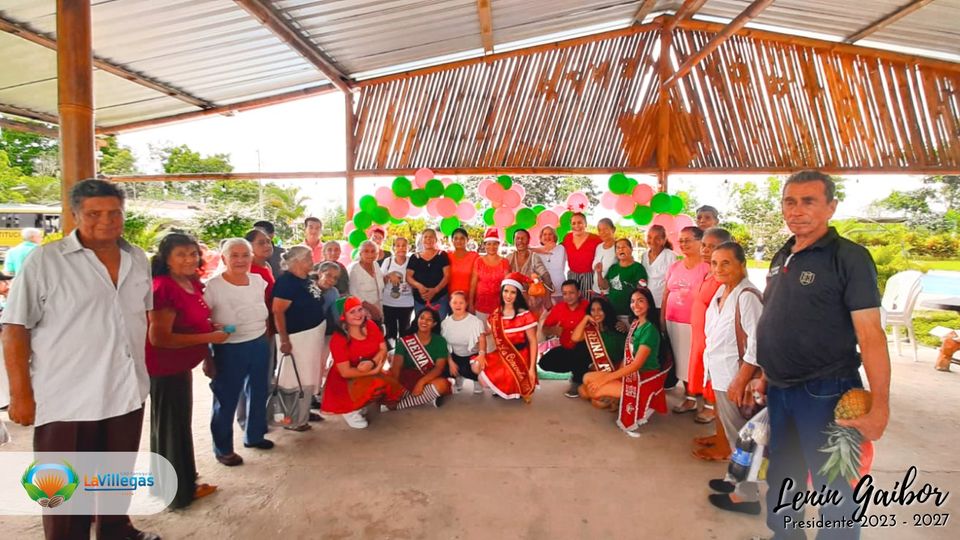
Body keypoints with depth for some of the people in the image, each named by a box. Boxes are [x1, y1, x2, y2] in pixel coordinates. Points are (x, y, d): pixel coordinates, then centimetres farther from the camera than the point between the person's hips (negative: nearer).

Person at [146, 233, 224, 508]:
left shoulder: (192, 283, 4)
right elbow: (159, 337, -29)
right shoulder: (163, 288, -24)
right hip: (165, 368, -10)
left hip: (180, 366, 10)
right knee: (170, 429, 6)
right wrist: (208, 338, -24)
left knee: (180, 426, 22)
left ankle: (185, 484, 39)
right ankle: (177, 493, 23)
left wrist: (211, 328, 2)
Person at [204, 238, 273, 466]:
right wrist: (208, 358, -11)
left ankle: (254, 435, 39)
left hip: (260, 346, 6)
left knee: (258, 393, 18)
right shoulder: (213, 287, -16)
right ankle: (223, 448, 25)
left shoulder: (259, 281, 0)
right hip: (229, 350, -5)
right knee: (226, 400, 7)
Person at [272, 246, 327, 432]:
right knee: (296, 379, -2)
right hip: (297, 336, -9)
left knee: (309, 376, 18)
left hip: (314, 333, 9)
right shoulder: (286, 281, -18)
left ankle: (304, 412, 31)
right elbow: (277, 311, -22)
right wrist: (284, 339, -25)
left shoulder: (307, 279, 9)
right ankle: (293, 420, 9)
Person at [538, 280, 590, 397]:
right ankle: (579, 371, 10)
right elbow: (545, 330, 4)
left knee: (580, 350, -37)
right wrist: (553, 330, -17)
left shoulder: (587, 306, -14)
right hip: (566, 349, 5)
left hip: (584, 348, -5)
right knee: (545, 362, -11)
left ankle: (578, 381, -7)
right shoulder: (558, 308, -1)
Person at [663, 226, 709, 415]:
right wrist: (662, 317, 11)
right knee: (682, 360, 13)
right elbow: (666, 293, 14)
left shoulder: (707, 267, -9)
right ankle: (689, 398, 24)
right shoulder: (675, 267, 11)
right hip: (673, 321, 6)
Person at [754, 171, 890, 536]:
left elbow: (870, 333, -17)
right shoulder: (781, 259, 9)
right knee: (782, 477, 21)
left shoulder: (849, 257, -12)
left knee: (833, 486, 9)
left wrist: (879, 407, -21)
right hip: (779, 391, 7)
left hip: (825, 393, -7)